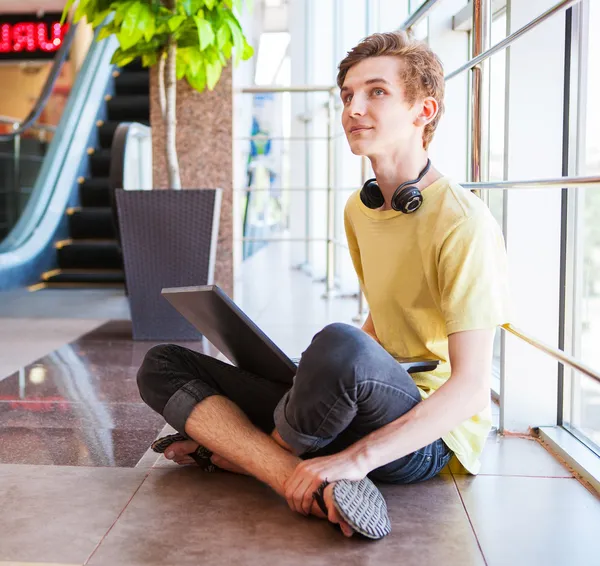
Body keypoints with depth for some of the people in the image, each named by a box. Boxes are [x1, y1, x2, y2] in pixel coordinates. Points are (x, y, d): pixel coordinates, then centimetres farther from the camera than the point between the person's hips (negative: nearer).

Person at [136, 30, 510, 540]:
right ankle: (311, 485, -19)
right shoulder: (359, 210, 10)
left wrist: (359, 457, -29)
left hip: (434, 435, -7)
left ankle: (233, 448, -12)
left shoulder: (464, 223, -15)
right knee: (163, 365, 1)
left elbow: (470, 384, -20)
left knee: (338, 345, -42)